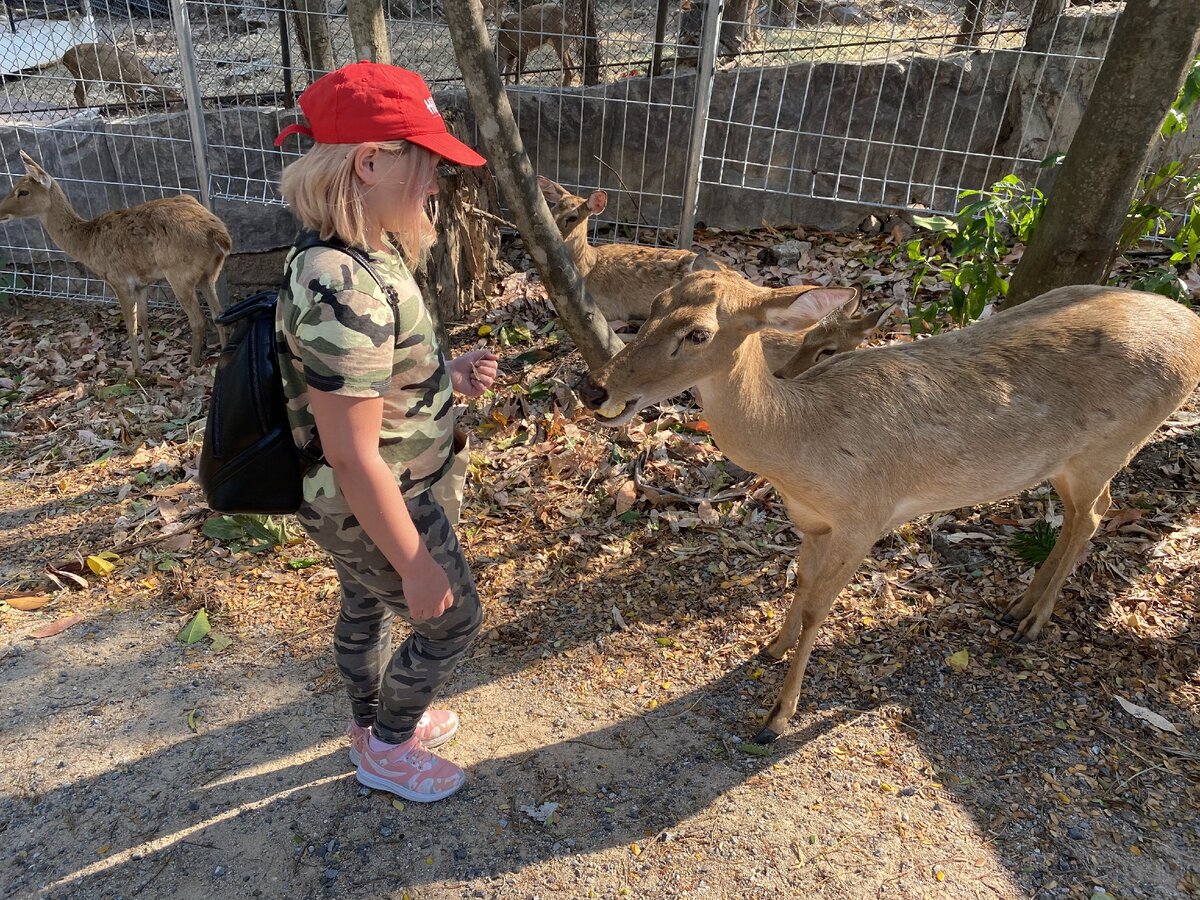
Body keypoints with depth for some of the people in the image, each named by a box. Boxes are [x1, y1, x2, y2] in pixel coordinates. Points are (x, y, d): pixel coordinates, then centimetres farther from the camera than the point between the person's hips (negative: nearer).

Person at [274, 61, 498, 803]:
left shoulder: (363, 257, -4)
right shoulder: (343, 289, -34)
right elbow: (354, 456, -30)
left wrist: (446, 375, -3)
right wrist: (417, 567, -21)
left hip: (361, 501, 9)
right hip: (374, 508, -9)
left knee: (366, 608, 27)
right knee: (453, 620, 13)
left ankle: (373, 721, 54)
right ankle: (387, 751, 37)